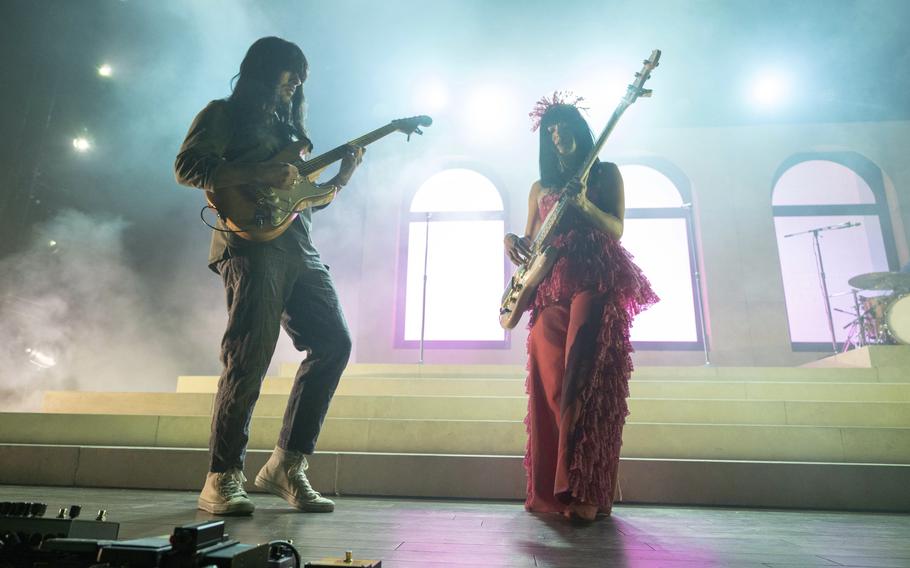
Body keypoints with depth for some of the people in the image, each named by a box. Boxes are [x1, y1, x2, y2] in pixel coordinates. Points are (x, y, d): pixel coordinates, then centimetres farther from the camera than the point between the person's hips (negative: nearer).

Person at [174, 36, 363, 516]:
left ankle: (286, 465, 5)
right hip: (251, 245, -7)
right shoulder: (224, 114, 9)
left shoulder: (285, 125, 30)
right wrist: (259, 175, -13)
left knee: (334, 342, -3)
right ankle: (221, 481, 1)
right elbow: (186, 168, -6)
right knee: (249, 357, -13)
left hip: (299, 250, 7)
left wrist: (341, 177, 12)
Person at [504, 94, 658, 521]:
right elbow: (530, 243, 20)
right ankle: (550, 491, 6)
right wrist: (512, 240, -2)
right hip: (549, 290, 4)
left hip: (595, 284, -4)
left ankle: (586, 493, -10)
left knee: (585, 388, -13)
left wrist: (585, 204, -17)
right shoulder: (540, 187, 22)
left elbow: (616, 230, 1)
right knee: (550, 388, -1)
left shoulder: (605, 173, 12)